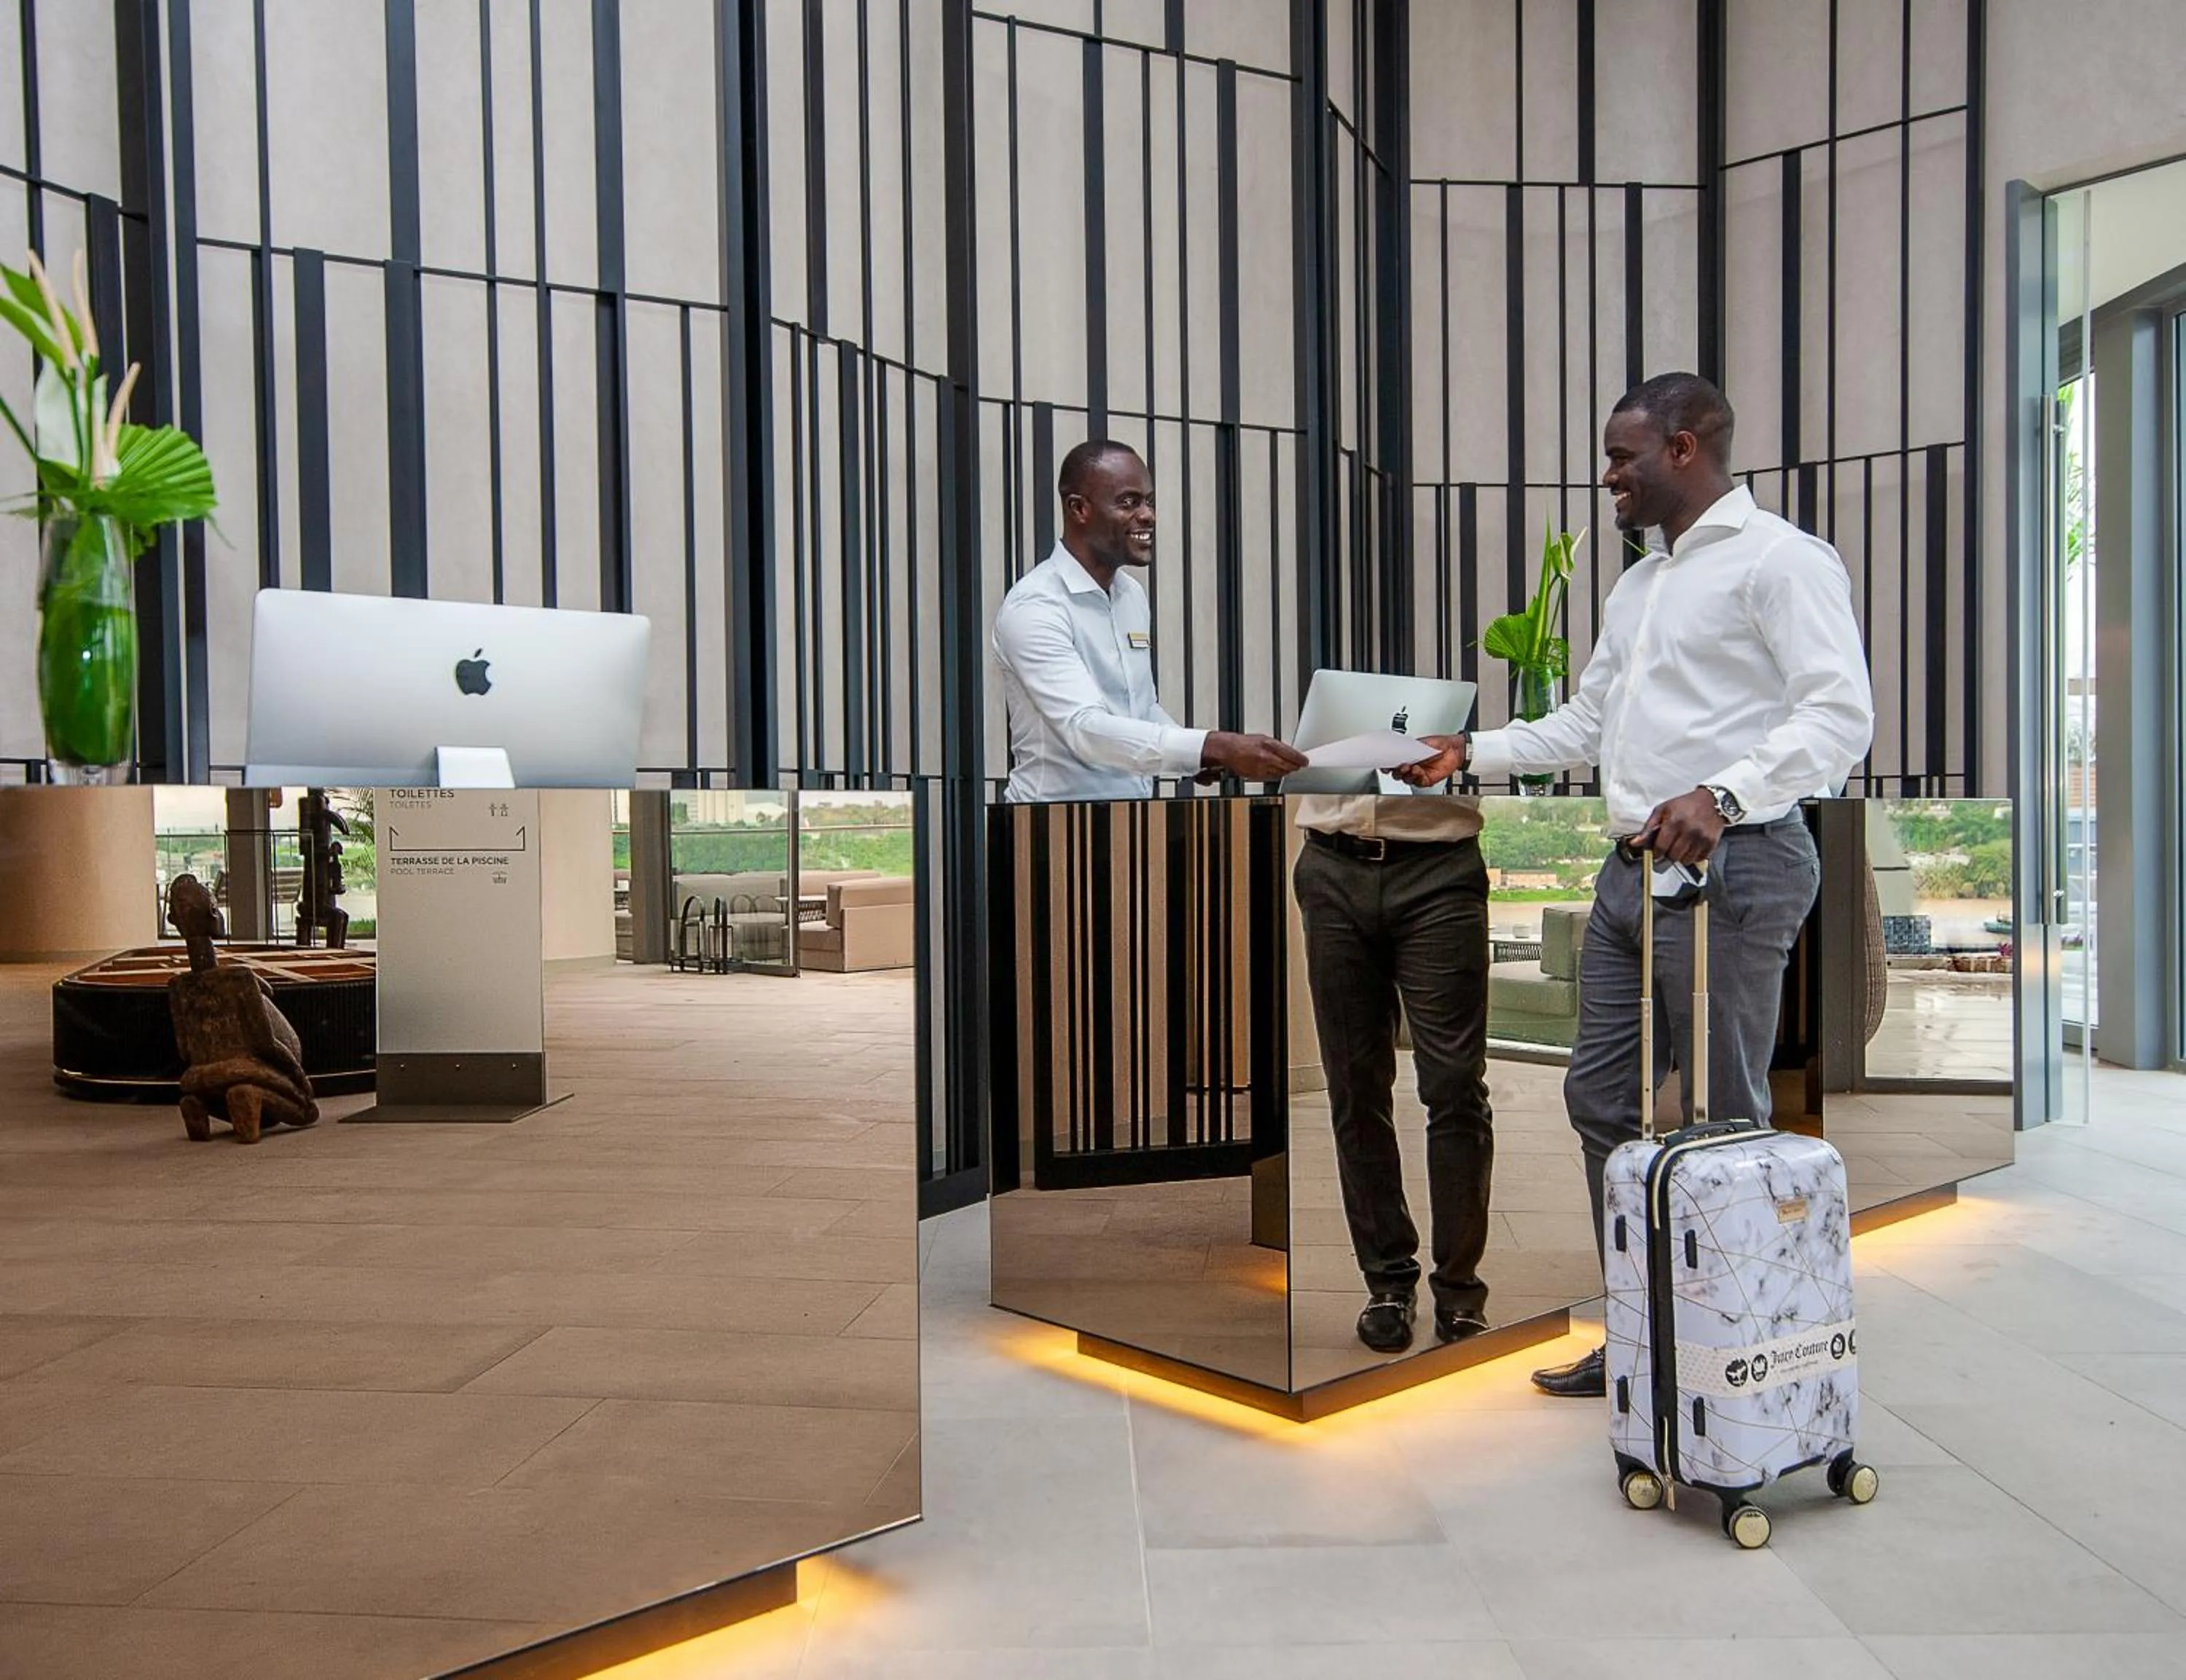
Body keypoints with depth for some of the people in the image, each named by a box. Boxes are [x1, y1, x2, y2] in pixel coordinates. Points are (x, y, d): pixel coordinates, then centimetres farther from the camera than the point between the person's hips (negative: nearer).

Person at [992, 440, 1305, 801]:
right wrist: (1214, 747, -31)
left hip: (1135, 815, 6)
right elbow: (1084, 728, -23)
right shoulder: (1034, 606, -13)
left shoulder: (1133, 596, 10)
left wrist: (1206, 754, 1)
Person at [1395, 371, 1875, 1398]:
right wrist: (1467, 754, 14)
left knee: (1724, 1120, -2)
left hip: (1729, 865, -9)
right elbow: (1584, 726, 25)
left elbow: (1842, 713, -17)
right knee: (1603, 1100, 11)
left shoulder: (1776, 559, -6)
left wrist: (1721, 792, -30)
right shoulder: (1637, 587, 22)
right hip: (1631, 868, 9)